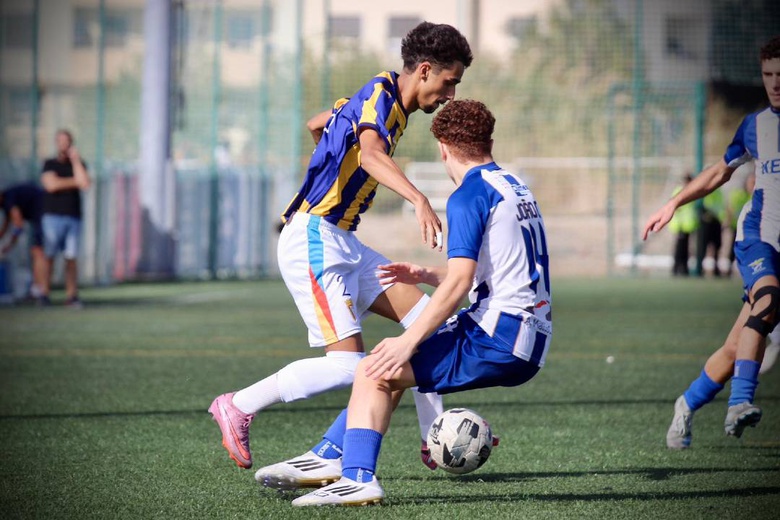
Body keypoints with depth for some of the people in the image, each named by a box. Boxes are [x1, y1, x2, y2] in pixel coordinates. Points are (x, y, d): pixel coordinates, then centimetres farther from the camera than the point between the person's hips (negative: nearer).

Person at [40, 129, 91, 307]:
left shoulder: (78, 164, 14)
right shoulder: (50, 164, 7)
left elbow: (86, 183, -4)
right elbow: (51, 185, -9)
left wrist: (75, 160, -2)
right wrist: (74, 181, -1)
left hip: (74, 217, 2)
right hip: (53, 217, -2)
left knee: (71, 257, -3)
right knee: (49, 255, -7)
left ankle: (71, 294, -2)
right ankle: (44, 291, -2)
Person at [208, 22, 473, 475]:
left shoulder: (386, 100, 16)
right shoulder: (379, 95, -13)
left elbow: (316, 124, 33)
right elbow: (371, 153, -36)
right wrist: (419, 199, -50)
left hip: (342, 242, 10)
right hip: (312, 240, -10)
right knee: (348, 366, -16)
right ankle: (238, 407, -2)